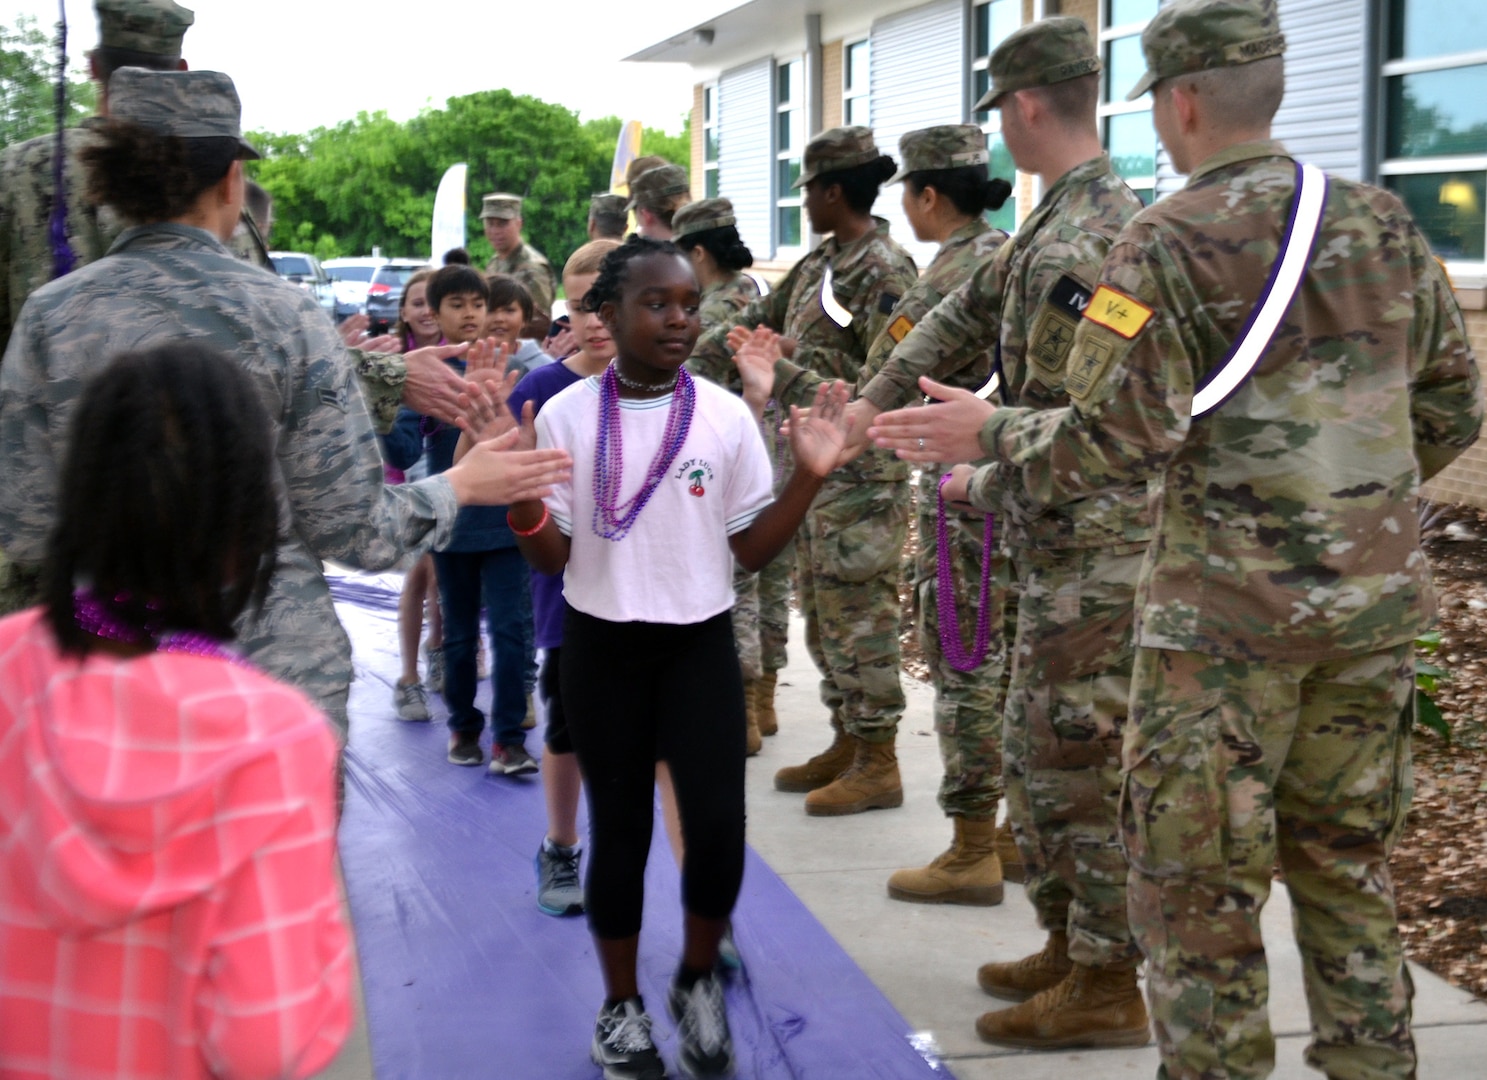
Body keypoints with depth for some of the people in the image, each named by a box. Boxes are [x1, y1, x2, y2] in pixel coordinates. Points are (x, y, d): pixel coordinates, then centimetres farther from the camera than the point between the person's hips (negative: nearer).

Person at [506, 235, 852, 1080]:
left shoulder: (727, 416, -3)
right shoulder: (567, 416, -6)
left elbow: (751, 550, -1)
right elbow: (553, 557, -3)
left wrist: (810, 477, -13)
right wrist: (519, 502, -23)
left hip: (701, 642, 1)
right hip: (603, 646, 0)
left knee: (719, 825, -8)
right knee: (620, 828, 7)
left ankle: (699, 982, 20)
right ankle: (622, 1006, 26)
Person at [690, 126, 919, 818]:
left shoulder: (884, 271, -15)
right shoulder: (819, 265, 14)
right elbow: (755, 321, 22)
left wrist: (794, 365, -20)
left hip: (859, 474, -10)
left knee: (858, 617, -4)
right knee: (822, 614, 14)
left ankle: (877, 764, 4)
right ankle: (845, 745, 24)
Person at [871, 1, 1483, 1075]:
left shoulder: (1171, 244, -11)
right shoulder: (1383, 221, 6)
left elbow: (1116, 438, -16)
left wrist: (990, 438, -1)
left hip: (1230, 607, -6)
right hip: (1380, 597, 6)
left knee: (1199, 878, 5)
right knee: (1345, 856, 19)